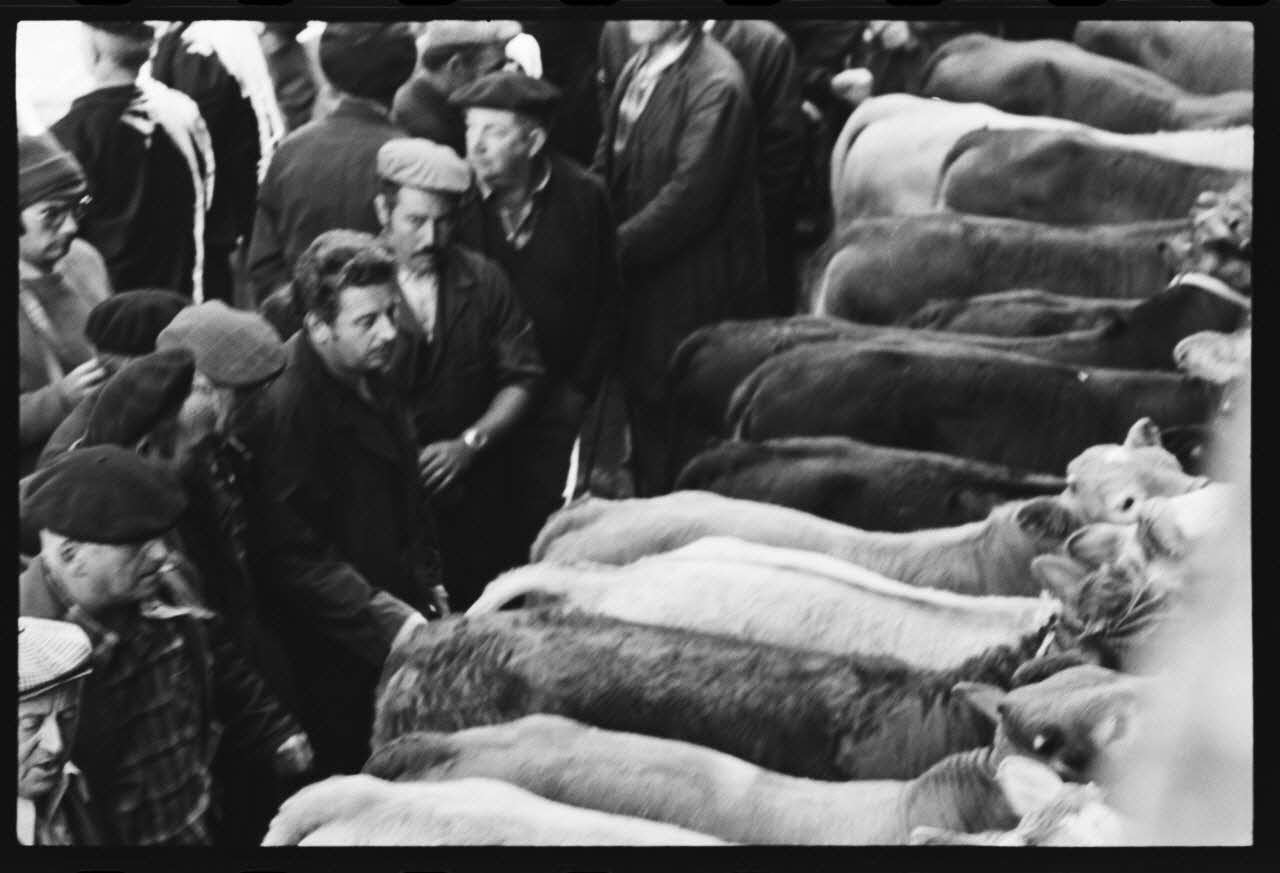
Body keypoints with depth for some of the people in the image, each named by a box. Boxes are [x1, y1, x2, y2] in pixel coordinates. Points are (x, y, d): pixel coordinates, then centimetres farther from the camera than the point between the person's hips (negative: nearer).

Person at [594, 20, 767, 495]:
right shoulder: (637, 68, 8)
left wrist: (616, 246, -20)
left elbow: (691, 193, -23)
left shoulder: (714, 84, -19)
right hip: (640, 272, 8)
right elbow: (611, 163, 13)